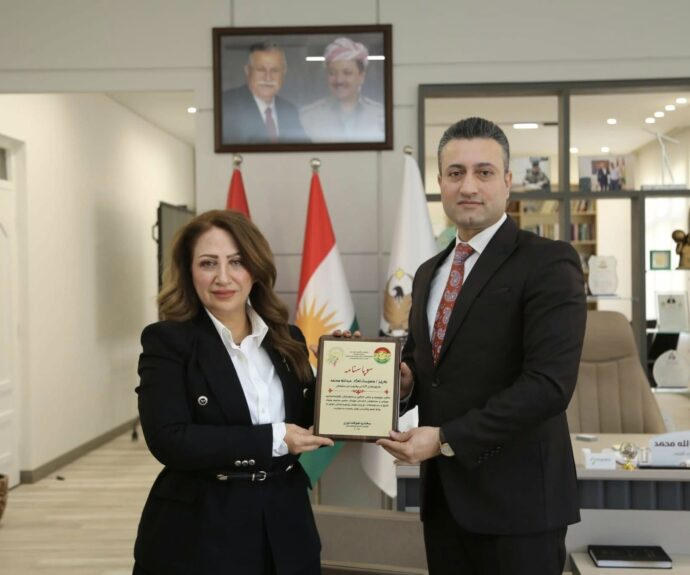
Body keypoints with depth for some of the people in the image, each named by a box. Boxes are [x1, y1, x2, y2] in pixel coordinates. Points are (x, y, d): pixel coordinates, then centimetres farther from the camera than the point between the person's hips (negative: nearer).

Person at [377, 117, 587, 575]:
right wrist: (406, 377, -2)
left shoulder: (548, 263, -11)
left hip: (516, 498, -6)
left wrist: (447, 439, -19)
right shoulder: (429, 273, 12)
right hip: (444, 495, 7)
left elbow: (549, 383, -20)